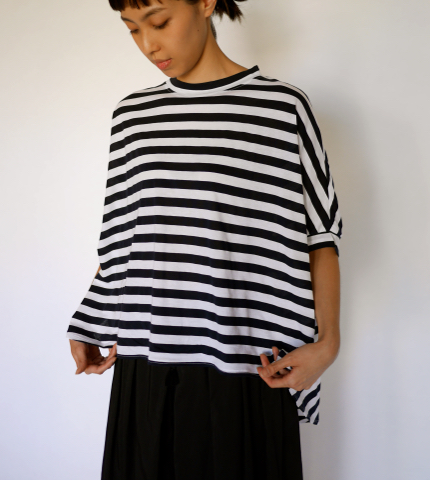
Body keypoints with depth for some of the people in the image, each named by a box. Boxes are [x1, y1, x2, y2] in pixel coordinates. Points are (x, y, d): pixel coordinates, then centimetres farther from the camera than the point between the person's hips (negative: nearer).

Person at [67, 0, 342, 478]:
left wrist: (327, 341, -11)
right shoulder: (132, 115, 10)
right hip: (146, 365, 4)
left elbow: (321, 235, -1)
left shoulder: (283, 107, -2)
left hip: (248, 367, -3)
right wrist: (86, 331, 15)